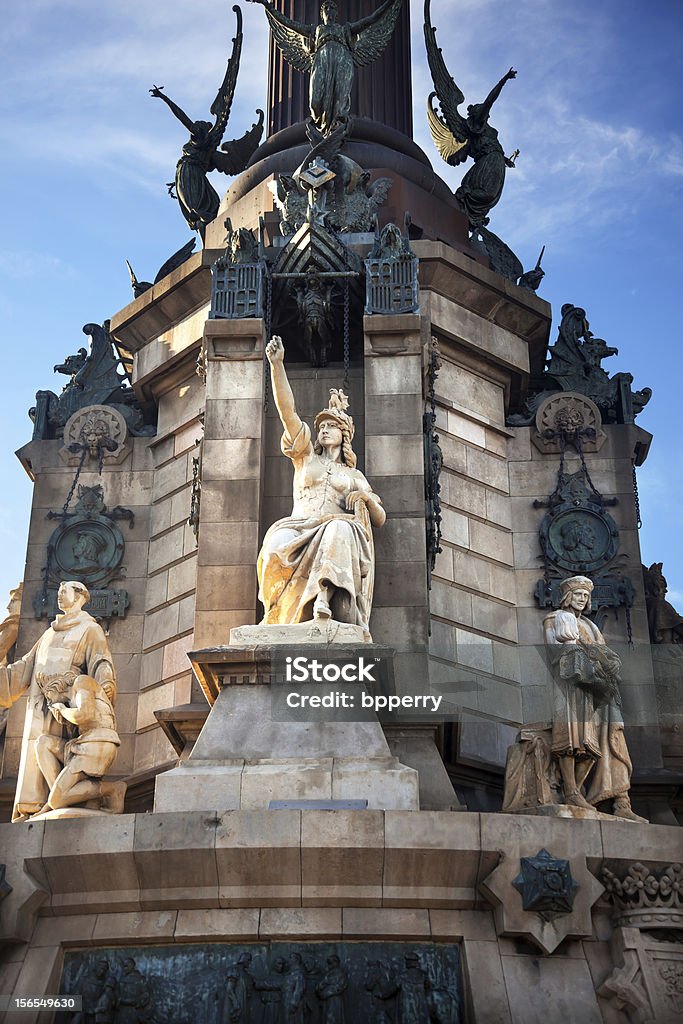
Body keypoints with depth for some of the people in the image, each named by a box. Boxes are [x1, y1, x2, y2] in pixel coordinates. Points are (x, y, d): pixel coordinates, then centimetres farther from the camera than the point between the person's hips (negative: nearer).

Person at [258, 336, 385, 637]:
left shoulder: (355, 476, 28)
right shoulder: (306, 458, 26)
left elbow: (380, 519, 22)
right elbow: (287, 409, 14)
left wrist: (366, 497, 0)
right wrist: (277, 365, 4)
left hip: (338, 534, 0)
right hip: (299, 530, 0)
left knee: (340, 530, -38)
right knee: (278, 544, -36)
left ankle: (323, 599, -52)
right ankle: (279, 610, -25)